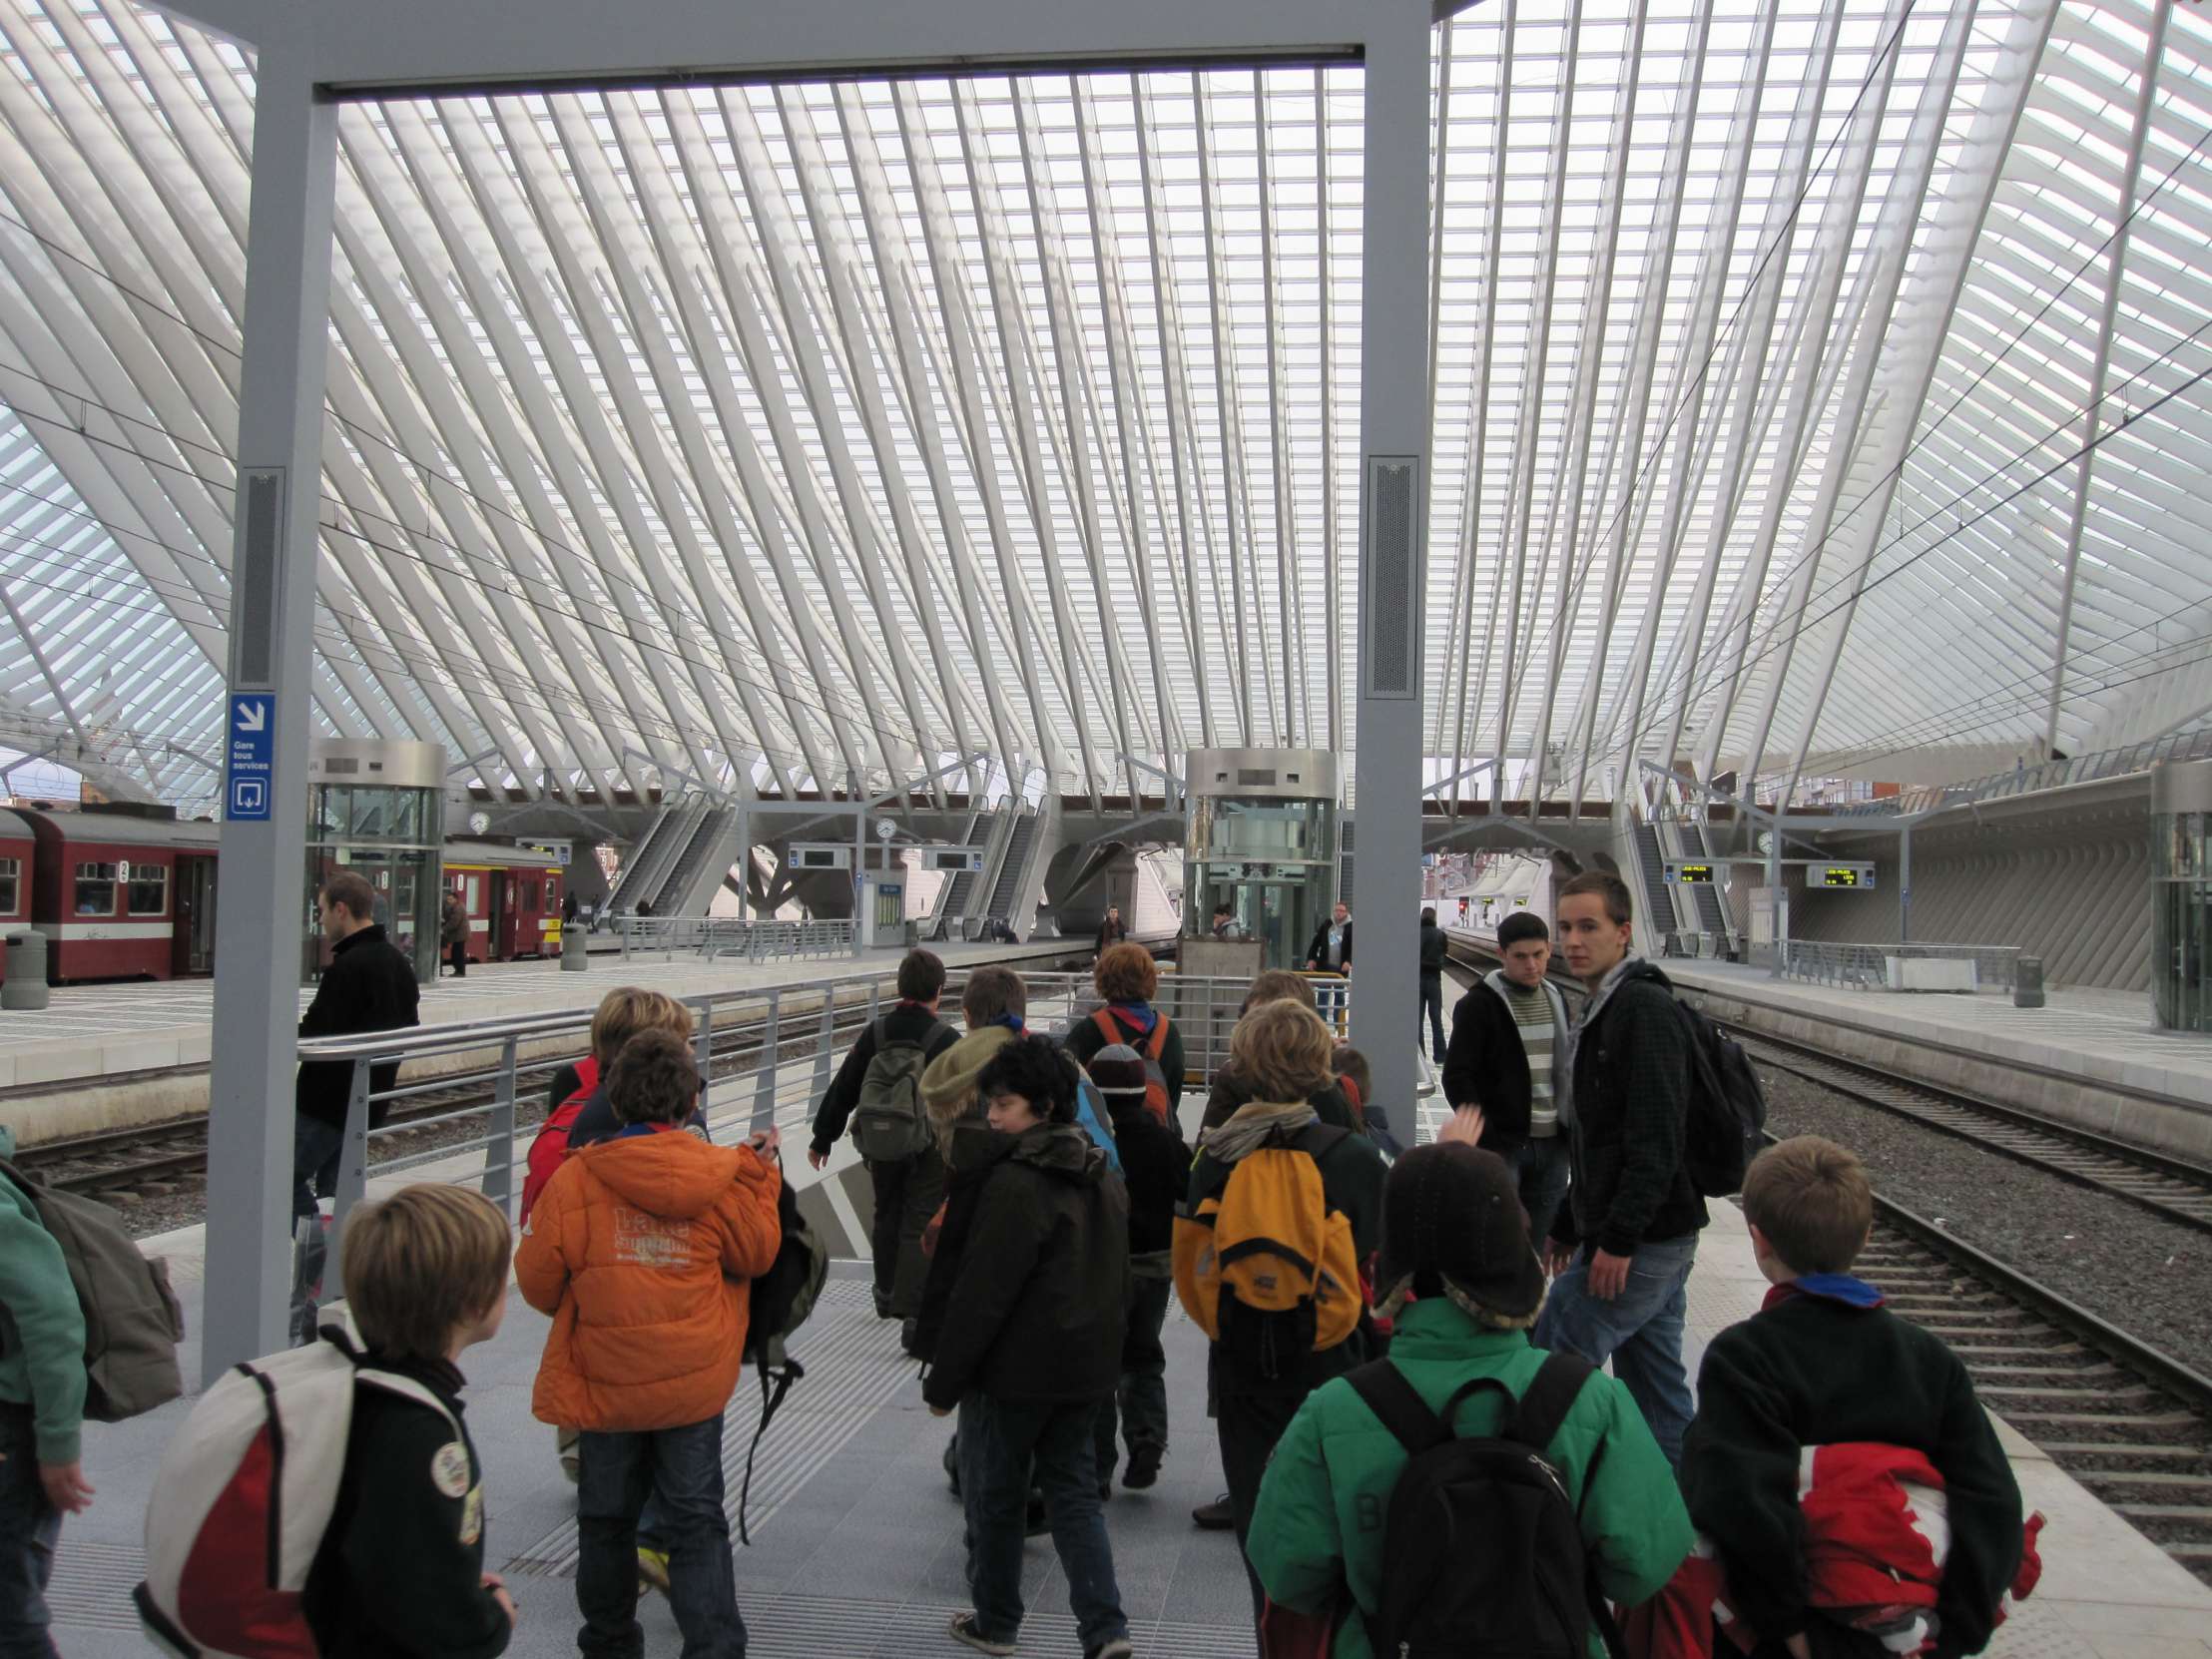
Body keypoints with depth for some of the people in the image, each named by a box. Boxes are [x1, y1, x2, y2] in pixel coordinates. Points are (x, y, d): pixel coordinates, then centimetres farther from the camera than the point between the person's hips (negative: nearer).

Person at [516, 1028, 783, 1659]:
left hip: (605, 1382, 0)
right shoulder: (720, 1176, -11)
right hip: (695, 1382, 0)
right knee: (696, 1519, 9)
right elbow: (756, 1254, 4)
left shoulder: (574, 1179, -12)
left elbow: (538, 1280, -2)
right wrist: (760, 1172, 10)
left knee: (606, 1517, 19)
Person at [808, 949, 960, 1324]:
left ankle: (887, 1297, 31)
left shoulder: (875, 1034, -2)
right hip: (930, 1149, -4)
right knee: (920, 1223, 2)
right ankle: (911, 1306, -3)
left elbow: (842, 1090, 3)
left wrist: (822, 1139, 13)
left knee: (886, 1217, 19)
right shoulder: (947, 1039, -13)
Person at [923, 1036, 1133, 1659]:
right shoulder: (1104, 1180, 6)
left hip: (1014, 1372, -7)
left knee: (994, 1496, 11)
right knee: (1073, 1489, 15)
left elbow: (981, 1295, -21)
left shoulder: (1014, 1183, -21)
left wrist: (943, 1381, -13)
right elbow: (1119, 1280, 15)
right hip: (1089, 1366, 7)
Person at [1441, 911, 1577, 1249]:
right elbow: (1457, 1078, -10)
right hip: (1502, 1144, -5)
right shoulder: (1479, 1004, -7)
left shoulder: (1557, 1000, 13)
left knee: (1538, 1243, 10)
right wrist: (1489, 1139, -17)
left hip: (1552, 1145, 6)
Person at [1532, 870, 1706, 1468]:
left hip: (1640, 1243, -10)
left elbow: (1656, 1140, -23)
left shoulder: (1644, 1008, -16)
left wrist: (1619, 1238, -24)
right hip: (1656, 1240, 10)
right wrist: (1568, 1225, 23)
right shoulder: (1604, 1009, 16)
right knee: (1656, 1385, 15)